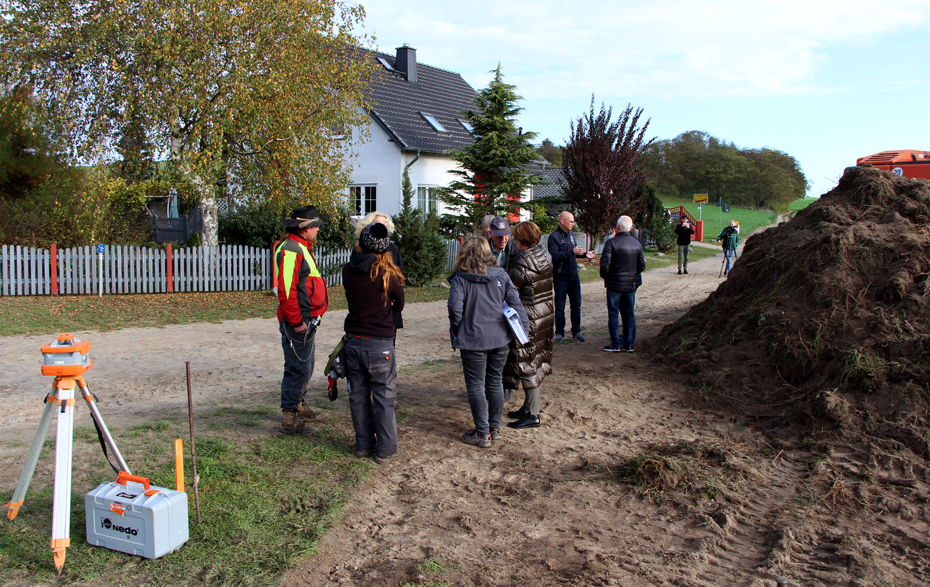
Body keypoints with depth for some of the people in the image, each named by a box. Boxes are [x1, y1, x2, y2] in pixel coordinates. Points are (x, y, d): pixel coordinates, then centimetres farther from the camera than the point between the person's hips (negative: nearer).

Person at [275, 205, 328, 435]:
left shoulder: (301, 249, 17)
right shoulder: (291, 251, -17)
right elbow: (286, 290, -25)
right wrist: (296, 321, -23)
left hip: (307, 321, 11)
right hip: (298, 324, -11)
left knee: (305, 367, 21)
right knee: (298, 369, -6)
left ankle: (297, 405, 36)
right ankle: (289, 418, 2)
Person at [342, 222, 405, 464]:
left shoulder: (348, 270, -2)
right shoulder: (388, 274, -13)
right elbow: (398, 305, 0)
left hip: (353, 342, 4)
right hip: (379, 344, -4)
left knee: (358, 396, 14)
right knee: (384, 399, 7)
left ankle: (364, 445, 25)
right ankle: (386, 450, 14)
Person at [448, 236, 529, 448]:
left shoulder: (460, 279, -10)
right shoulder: (501, 275, 2)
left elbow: (455, 307, -20)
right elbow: (515, 302, 0)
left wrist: (456, 329, -4)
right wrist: (523, 328, 4)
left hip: (473, 339, -4)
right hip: (500, 337, 4)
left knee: (476, 385, 6)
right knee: (495, 382, 16)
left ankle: (482, 433, 10)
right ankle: (495, 428, 25)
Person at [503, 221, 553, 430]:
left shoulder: (522, 264, -22)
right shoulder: (545, 255, 4)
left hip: (529, 319, -9)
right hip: (546, 313, 9)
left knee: (528, 365, 1)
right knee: (536, 362, 17)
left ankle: (532, 415, 8)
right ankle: (528, 407, 30)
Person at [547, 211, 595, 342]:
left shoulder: (571, 235, 12)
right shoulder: (554, 237, -12)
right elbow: (554, 256, -24)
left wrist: (585, 254, 4)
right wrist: (572, 252, -28)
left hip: (574, 276, 6)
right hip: (560, 277, -6)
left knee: (576, 304, 9)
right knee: (560, 307, 4)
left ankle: (576, 331, 19)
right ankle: (559, 333, 14)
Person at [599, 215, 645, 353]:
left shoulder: (612, 242, -13)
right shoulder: (637, 244, 2)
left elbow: (605, 264, -17)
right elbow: (642, 266, 6)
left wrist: (604, 276, 2)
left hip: (614, 285, -4)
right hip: (631, 285, 4)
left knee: (613, 314, 3)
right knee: (629, 314, 11)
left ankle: (616, 344, 3)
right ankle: (629, 344, 13)